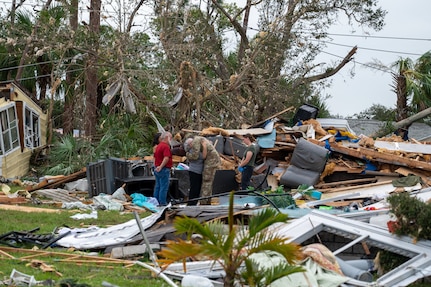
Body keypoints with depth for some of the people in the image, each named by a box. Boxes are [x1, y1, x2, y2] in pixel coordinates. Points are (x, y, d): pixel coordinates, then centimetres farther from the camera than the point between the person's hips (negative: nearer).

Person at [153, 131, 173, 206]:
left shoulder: (158, 146, 16)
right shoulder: (166, 146, -15)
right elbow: (166, 158, -27)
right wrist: (161, 167, -27)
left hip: (157, 169, 10)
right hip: (164, 169, -10)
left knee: (158, 186, 15)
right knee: (164, 187, -6)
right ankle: (162, 203, -5)